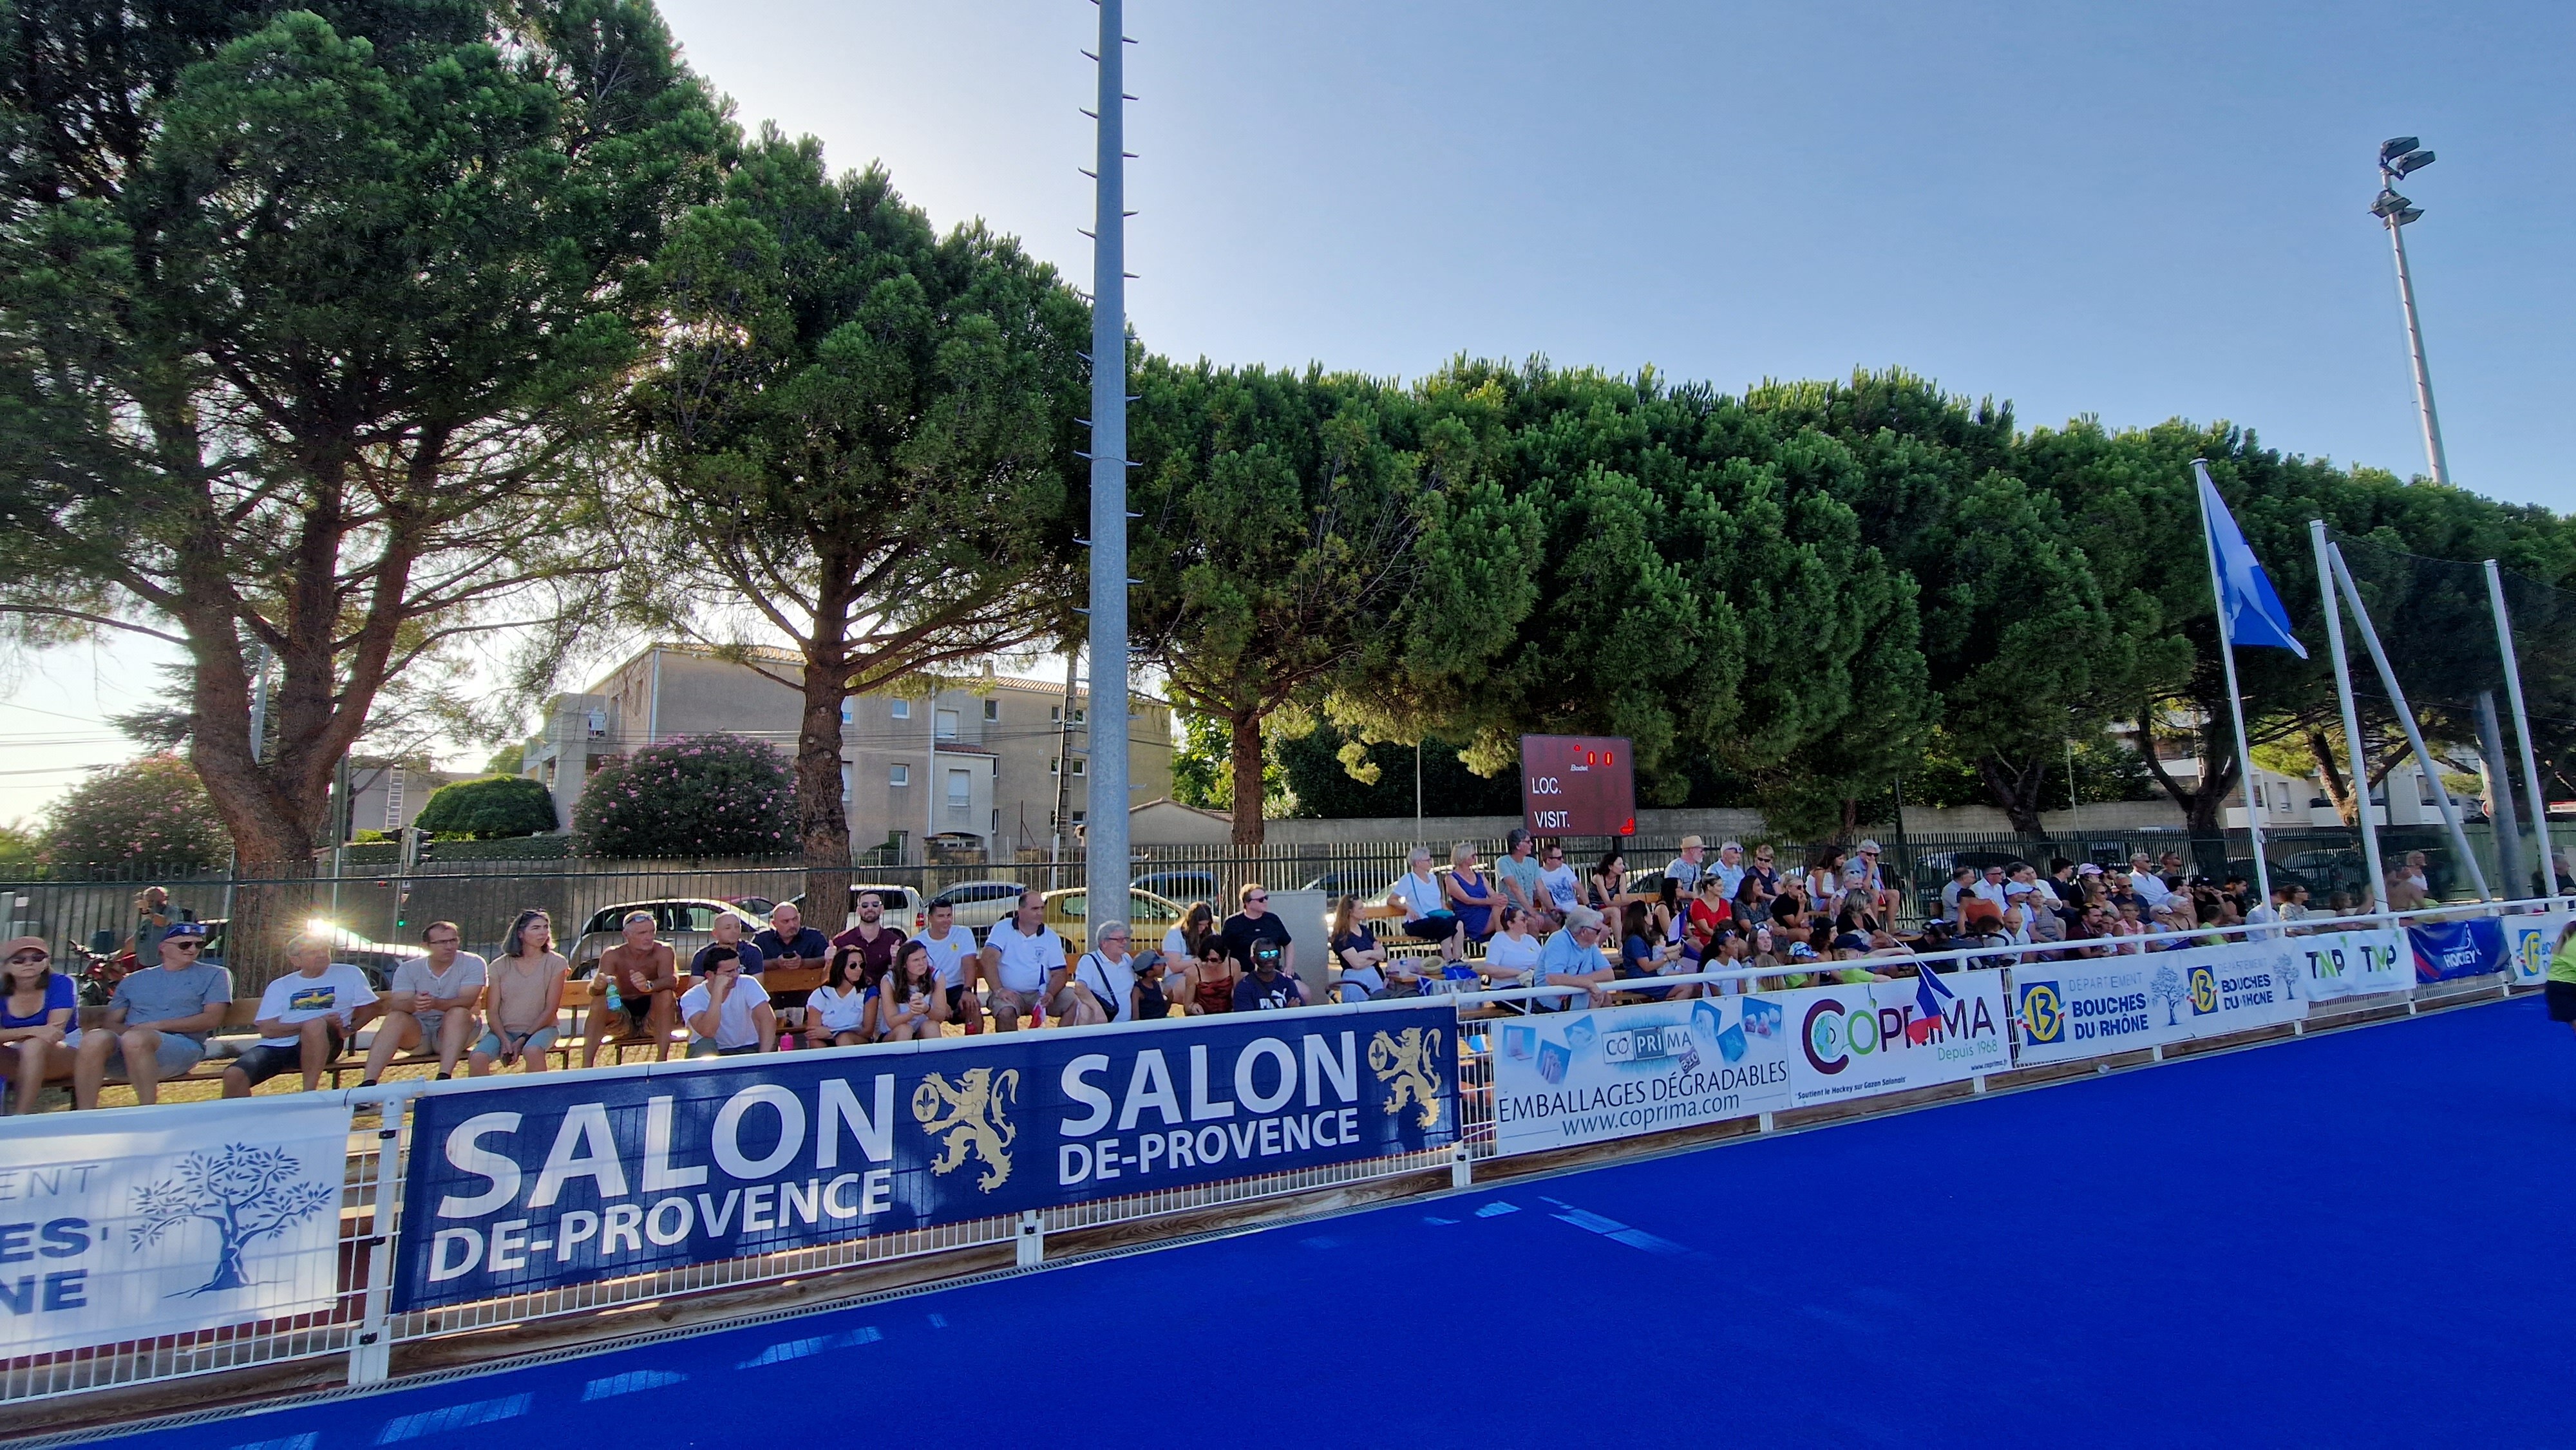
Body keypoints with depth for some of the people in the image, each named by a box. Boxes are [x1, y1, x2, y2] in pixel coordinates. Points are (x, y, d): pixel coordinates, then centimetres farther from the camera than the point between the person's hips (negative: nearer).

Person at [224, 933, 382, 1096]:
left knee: (315, 1025, -38)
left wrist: (349, 1029, -8)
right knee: (233, 1075, -27)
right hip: (275, 1046, 2)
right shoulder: (279, 986, 16)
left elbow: (369, 1009, 13)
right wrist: (314, 1024, -10)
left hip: (322, 1044, -2)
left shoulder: (349, 974, 13)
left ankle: (309, 1094, -27)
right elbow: (267, 1030, 4)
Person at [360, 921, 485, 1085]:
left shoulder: (473, 964, -7)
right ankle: (368, 1083, -34)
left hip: (455, 1031, -2)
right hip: (417, 1031, 2)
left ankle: (444, 1077, -43)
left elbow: (467, 1001, -21)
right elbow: (396, 1005, -12)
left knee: (458, 1012, -32)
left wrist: (436, 1003, -40)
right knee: (395, 1018, -26)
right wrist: (413, 1003, -37)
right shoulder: (408, 969, 2)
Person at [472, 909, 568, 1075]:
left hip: (540, 1028, -2)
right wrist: (504, 1040, -13)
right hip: (504, 1030, 2)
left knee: (533, 1052, -35)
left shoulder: (555, 963, 0)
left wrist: (523, 1039, -12)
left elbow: (551, 1009, -4)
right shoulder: (500, 966, 5)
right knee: (477, 1059, -27)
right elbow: (492, 1011, 2)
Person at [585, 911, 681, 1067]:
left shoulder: (664, 951, -11)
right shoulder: (612, 955, -5)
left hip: (654, 1015, -2)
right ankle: (586, 1066, -24)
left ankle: (662, 1058, -31)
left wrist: (648, 986, -52)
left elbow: (672, 980, -30)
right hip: (623, 1016, 2)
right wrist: (598, 984, -43)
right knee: (599, 1002, -25)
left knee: (666, 994, -31)